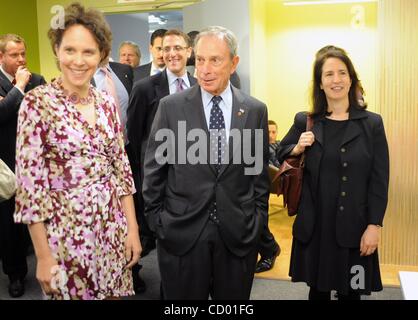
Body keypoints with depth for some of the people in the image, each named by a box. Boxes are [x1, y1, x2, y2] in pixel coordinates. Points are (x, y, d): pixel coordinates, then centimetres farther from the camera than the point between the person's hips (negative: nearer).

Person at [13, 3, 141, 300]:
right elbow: (30, 184, -13)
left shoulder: (107, 102, 2)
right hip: (66, 230, -4)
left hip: (112, 227, 5)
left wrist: (132, 228, 4)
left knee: (112, 293, 18)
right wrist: (43, 256, -11)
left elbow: (121, 167, 7)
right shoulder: (38, 103, -13)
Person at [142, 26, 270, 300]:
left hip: (238, 234, 2)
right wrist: (157, 221, 0)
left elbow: (260, 170, 7)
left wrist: (257, 220, 4)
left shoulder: (255, 110, 2)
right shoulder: (171, 107, -3)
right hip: (181, 234, -1)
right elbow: (154, 169, 1)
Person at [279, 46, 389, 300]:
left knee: (350, 291, 9)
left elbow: (379, 181, -3)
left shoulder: (372, 123, -3)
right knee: (318, 289, 13)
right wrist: (297, 149, -8)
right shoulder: (305, 122, 2)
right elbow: (281, 157, 13)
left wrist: (374, 226, -8)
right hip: (314, 225, 2)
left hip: (354, 227, -1)